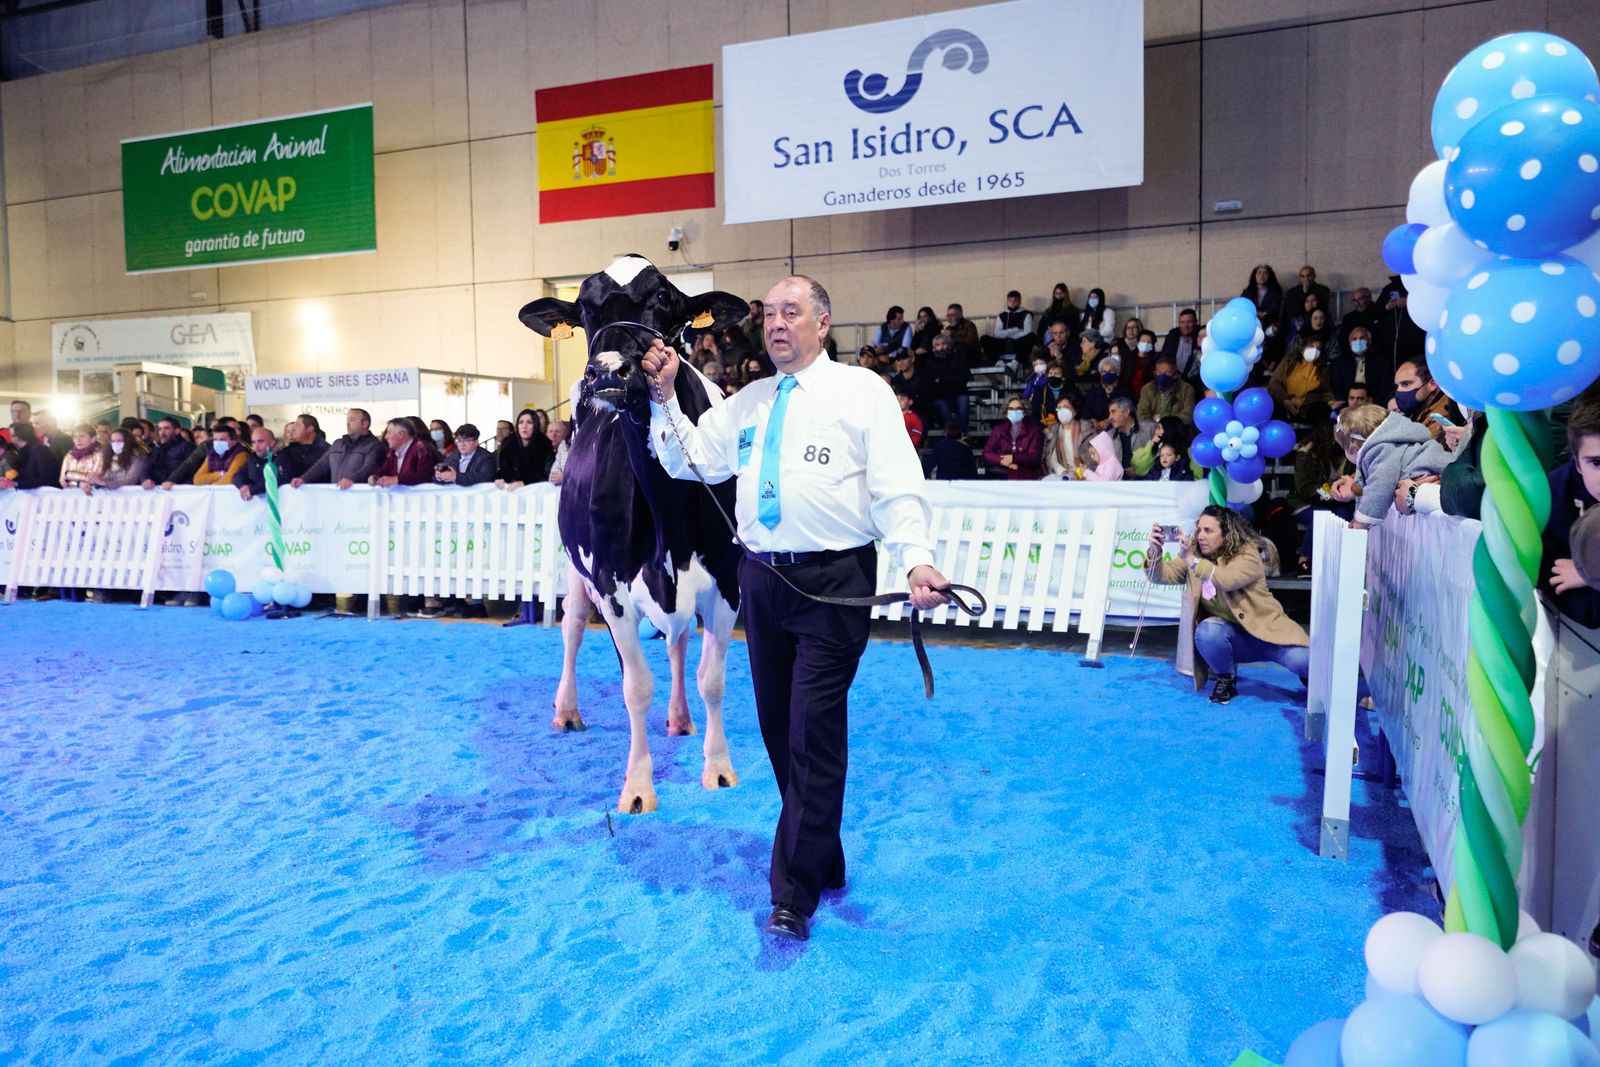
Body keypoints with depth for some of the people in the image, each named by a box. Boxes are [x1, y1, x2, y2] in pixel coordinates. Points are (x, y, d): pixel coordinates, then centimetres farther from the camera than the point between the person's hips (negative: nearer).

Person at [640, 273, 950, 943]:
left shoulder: (862, 391, -2)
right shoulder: (746, 403, 15)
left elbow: (897, 486, -10)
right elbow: (689, 461, 15)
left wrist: (917, 560, -26)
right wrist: (664, 397, 3)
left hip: (833, 583, -6)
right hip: (762, 579, 6)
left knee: (813, 733, -5)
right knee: (778, 729, 14)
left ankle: (794, 896, 8)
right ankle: (822, 863, 33)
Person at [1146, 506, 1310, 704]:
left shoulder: (1248, 555, -15)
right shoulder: (1194, 555, 1)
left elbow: (1226, 580, -34)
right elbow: (1161, 575, -7)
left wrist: (1191, 560, -46)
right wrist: (1155, 550, -26)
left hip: (1265, 631, -2)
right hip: (1231, 635, 2)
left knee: (1303, 661, -26)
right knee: (1206, 631, -32)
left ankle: (1308, 674, 16)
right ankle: (1226, 681, -5)